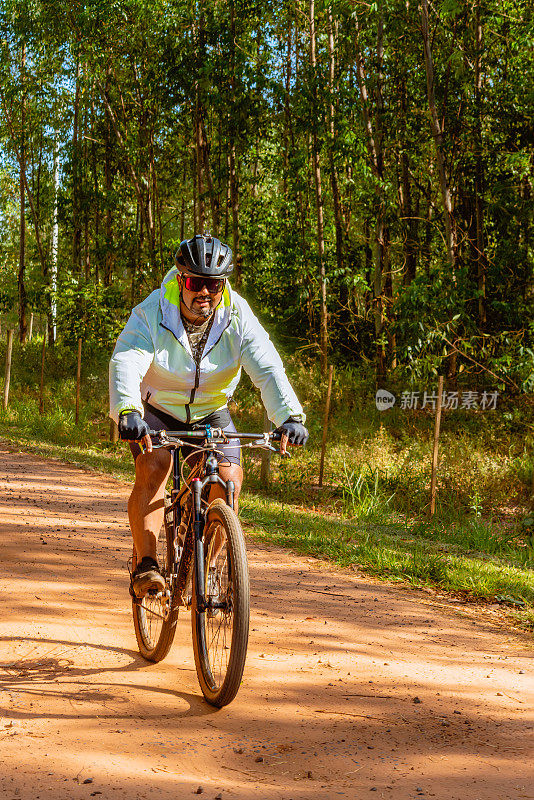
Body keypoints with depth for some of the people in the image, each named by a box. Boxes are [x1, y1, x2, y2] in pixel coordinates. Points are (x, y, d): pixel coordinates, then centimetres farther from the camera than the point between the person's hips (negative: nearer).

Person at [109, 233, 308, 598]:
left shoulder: (239, 318, -20)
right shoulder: (152, 313, -25)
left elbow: (268, 369, -30)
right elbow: (126, 362, -39)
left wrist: (290, 416, -47)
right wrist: (127, 411, -58)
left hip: (211, 411, 2)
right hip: (155, 409, -2)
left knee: (229, 479, -15)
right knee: (153, 468, -27)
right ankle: (146, 565, -21)